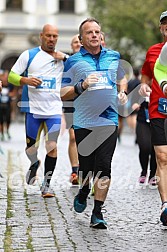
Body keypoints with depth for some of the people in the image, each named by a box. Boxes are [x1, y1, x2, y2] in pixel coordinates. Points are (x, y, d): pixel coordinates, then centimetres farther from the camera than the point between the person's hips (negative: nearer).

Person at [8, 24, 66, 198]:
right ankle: (34, 165, 43)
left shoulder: (63, 59, 7)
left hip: (54, 110, 0)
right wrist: (26, 80, -19)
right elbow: (11, 76, 2)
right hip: (33, 109, 0)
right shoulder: (29, 55, 3)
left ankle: (46, 185, 0)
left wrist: (64, 57, -12)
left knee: (52, 147, -10)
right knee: (31, 147, 8)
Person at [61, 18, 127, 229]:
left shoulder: (114, 57, 11)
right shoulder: (73, 62, 3)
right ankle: (83, 192, 39)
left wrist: (123, 92, 11)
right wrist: (82, 86, -13)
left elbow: (122, 77, 31)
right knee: (85, 166, 5)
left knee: (103, 167, -8)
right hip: (83, 121, -1)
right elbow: (63, 94, 3)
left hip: (109, 119, 1)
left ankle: (97, 213, -3)